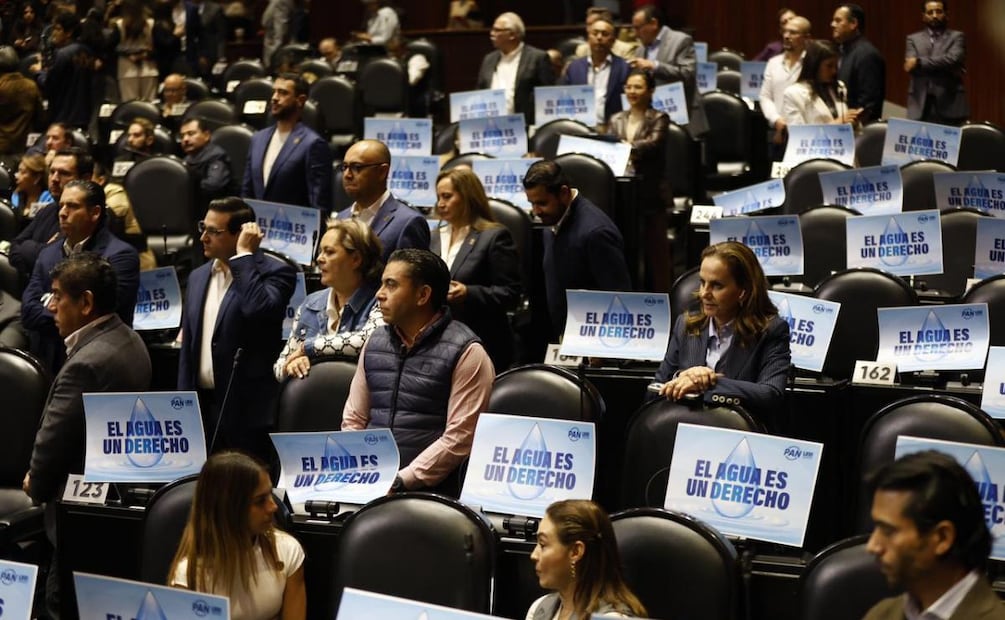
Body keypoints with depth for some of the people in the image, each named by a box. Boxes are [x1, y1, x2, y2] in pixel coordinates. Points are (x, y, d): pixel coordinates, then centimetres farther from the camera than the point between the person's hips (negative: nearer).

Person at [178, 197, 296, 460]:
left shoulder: (275, 273, -6)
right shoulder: (198, 277, 15)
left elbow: (259, 309, -28)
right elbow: (188, 347, 18)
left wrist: (244, 255, -17)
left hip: (248, 410, -6)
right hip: (202, 406, 6)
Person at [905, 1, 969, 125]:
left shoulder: (956, 37, 10)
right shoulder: (913, 39, 15)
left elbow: (953, 59, -10)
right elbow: (910, 65, -2)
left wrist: (919, 62, -11)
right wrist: (948, 70, -9)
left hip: (949, 105, -2)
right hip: (921, 106, 2)